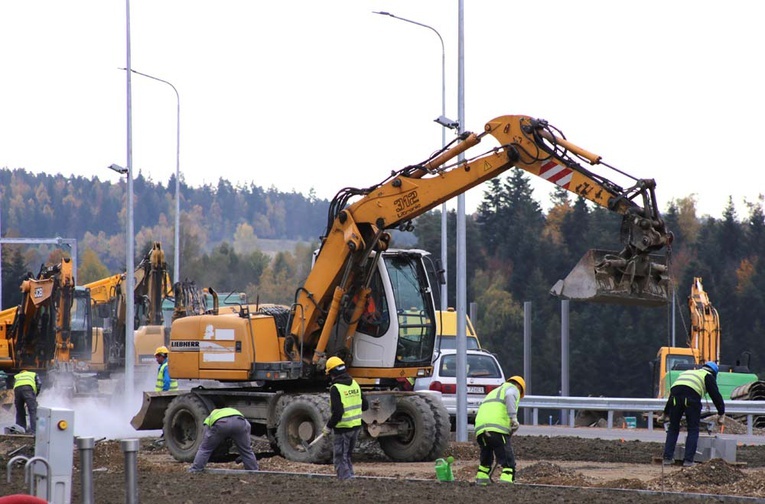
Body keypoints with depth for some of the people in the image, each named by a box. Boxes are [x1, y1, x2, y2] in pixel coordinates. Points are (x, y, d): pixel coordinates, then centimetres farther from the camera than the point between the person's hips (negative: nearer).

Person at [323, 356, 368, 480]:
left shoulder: (336, 388, -17)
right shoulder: (354, 384, 7)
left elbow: (337, 413, -22)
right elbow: (365, 405, 12)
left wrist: (328, 427, -9)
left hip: (343, 428, -8)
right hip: (356, 427, 8)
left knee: (340, 459, 0)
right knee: (347, 456, 20)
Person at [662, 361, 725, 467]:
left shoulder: (687, 372, 38)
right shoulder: (708, 376, 22)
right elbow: (716, 395, 15)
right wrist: (721, 414, 23)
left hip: (674, 395, 4)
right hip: (691, 397, -4)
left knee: (673, 428, 16)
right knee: (693, 430, 7)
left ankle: (667, 458, 12)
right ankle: (688, 460, 2)